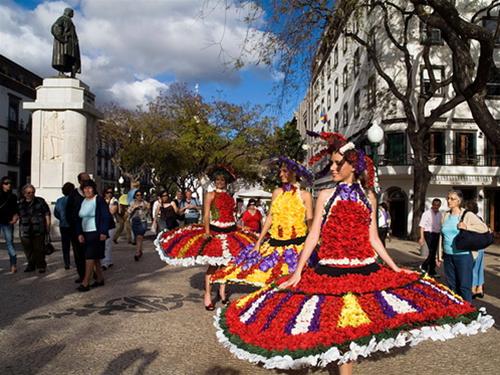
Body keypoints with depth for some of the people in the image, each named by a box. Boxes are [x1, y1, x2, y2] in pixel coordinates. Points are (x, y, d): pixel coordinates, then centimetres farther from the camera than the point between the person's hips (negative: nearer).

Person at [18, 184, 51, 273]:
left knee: (39, 248, 0)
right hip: (25, 231, 3)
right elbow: (18, 215, 21)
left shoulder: (40, 201, 0)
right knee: (28, 249, 8)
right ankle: (31, 265, 23)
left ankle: (41, 266, 12)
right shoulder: (21, 203, 9)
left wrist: (48, 226, -2)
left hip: (38, 230, -3)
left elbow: (47, 213, 1)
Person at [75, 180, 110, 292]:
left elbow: (106, 217, -12)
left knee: (90, 257, -8)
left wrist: (103, 232, -17)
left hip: (96, 233, -7)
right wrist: (79, 233, 4)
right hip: (86, 234, 7)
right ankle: (100, 279, 24)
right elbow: (79, 219, 13)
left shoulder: (99, 200, -8)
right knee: (95, 257, 13)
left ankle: (85, 283, -5)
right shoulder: (82, 202, 12)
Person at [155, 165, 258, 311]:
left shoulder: (230, 197, 13)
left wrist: (240, 229, 12)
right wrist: (207, 232, -20)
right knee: (213, 265, -4)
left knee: (226, 263, 8)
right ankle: (207, 295, 6)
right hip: (215, 232, -5)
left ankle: (222, 291, 23)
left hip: (231, 232, 5)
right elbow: (206, 215, -8)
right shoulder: (210, 195, -1)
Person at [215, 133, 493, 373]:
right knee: (340, 324, 3)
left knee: (355, 324, 8)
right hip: (331, 270, -2)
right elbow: (313, 236, -2)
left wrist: (395, 268, 9)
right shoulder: (326, 196, 1)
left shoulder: (368, 196, 8)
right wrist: (298, 272, -8)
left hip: (365, 270, 2)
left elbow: (373, 238, 11)